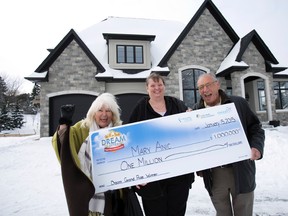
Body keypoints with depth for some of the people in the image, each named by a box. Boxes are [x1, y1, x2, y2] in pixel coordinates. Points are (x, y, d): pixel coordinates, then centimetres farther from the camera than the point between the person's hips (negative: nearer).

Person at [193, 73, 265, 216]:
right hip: (213, 174, 1)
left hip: (240, 171, 0)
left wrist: (256, 147, -15)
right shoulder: (195, 111, 2)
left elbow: (255, 129, 4)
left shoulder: (238, 103, 0)